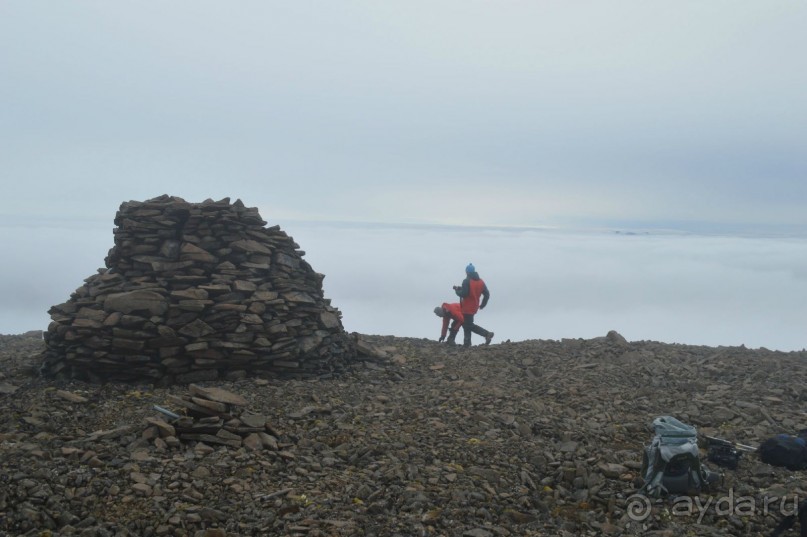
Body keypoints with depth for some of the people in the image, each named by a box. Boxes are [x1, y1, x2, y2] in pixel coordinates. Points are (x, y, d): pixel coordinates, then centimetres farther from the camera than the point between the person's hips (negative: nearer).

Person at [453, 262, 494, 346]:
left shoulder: (466, 281, -15)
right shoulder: (481, 281, 7)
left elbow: (463, 294, -21)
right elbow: (487, 294, 8)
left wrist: (457, 289, -1)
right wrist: (482, 305, 18)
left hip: (467, 308, -8)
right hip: (474, 307, 8)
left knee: (469, 325, -3)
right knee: (466, 323, 17)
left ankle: (487, 334, -11)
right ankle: (467, 342, 16)